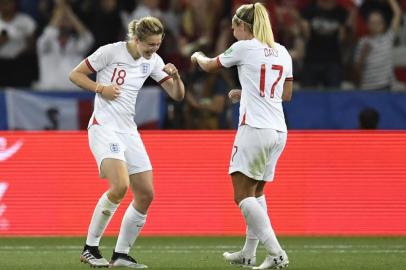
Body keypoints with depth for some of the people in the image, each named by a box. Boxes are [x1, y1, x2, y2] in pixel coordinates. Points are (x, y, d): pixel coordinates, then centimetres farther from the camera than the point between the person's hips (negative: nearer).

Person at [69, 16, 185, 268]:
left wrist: (175, 76, -14)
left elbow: (178, 95, 7)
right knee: (120, 186, -26)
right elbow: (75, 74, -2)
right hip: (104, 127, -7)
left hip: (128, 131, 7)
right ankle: (90, 248, -14)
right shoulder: (111, 51, -11)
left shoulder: (153, 61, 6)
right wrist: (100, 88, -16)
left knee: (146, 194, 0)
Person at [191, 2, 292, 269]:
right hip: (279, 131, 7)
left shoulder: (244, 47, -4)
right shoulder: (282, 52, 13)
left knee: (243, 195, -7)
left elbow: (209, 66, 12)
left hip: (254, 128, -7)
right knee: (257, 192, 19)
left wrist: (198, 56, 35)